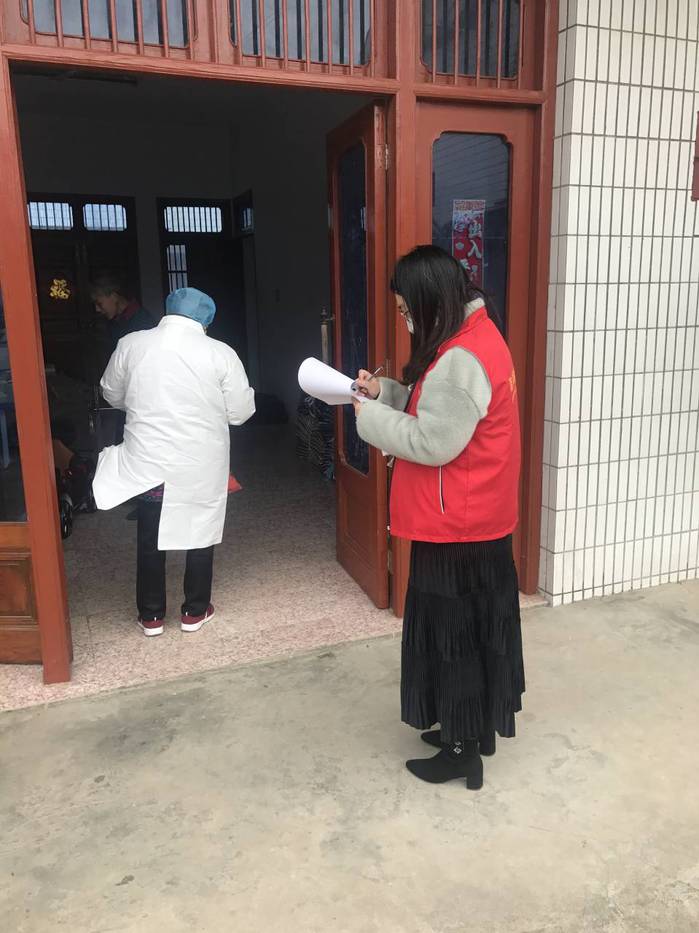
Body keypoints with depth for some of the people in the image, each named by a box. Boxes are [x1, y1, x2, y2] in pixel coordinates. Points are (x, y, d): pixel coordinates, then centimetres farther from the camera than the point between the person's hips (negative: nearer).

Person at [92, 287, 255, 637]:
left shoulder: (131, 344, -2)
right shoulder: (220, 353, -9)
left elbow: (113, 395, 12)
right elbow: (241, 412, -4)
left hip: (148, 462, 1)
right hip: (202, 466, -1)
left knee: (150, 539, 15)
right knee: (200, 533, 16)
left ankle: (150, 615, 27)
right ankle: (195, 611, 27)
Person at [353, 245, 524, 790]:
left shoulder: (460, 360, -24)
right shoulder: (473, 338, 9)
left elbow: (432, 442, -24)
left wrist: (369, 415, -12)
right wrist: (384, 392, 3)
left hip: (456, 527, -10)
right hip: (474, 521, 10)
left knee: (452, 634, 4)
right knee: (472, 630, 19)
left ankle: (463, 749, 21)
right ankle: (472, 728, 36)